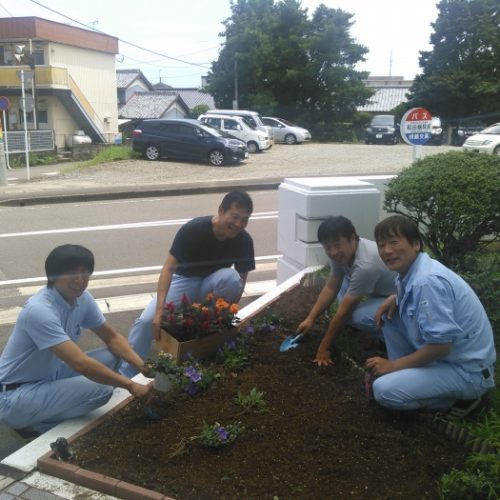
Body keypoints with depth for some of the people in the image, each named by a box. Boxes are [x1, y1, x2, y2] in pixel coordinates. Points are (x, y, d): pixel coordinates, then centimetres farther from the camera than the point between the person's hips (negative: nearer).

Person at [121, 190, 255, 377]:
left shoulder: (244, 241, -19)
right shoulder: (192, 229, -28)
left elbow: (241, 280, -8)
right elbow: (168, 268, -29)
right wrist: (159, 310, -38)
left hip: (213, 283, 2)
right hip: (185, 279, -1)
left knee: (230, 277, -35)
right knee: (146, 320, -22)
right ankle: (127, 374, -5)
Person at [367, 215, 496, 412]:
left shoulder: (428, 281, -28)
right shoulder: (411, 270, 0)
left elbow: (441, 346, -28)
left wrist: (393, 365, -15)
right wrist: (396, 298, 1)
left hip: (466, 369, -9)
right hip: (443, 353, 9)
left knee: (384, 390, -21)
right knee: (388, 315, 6)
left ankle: (457, 399, 0)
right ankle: (407, 374, 13)